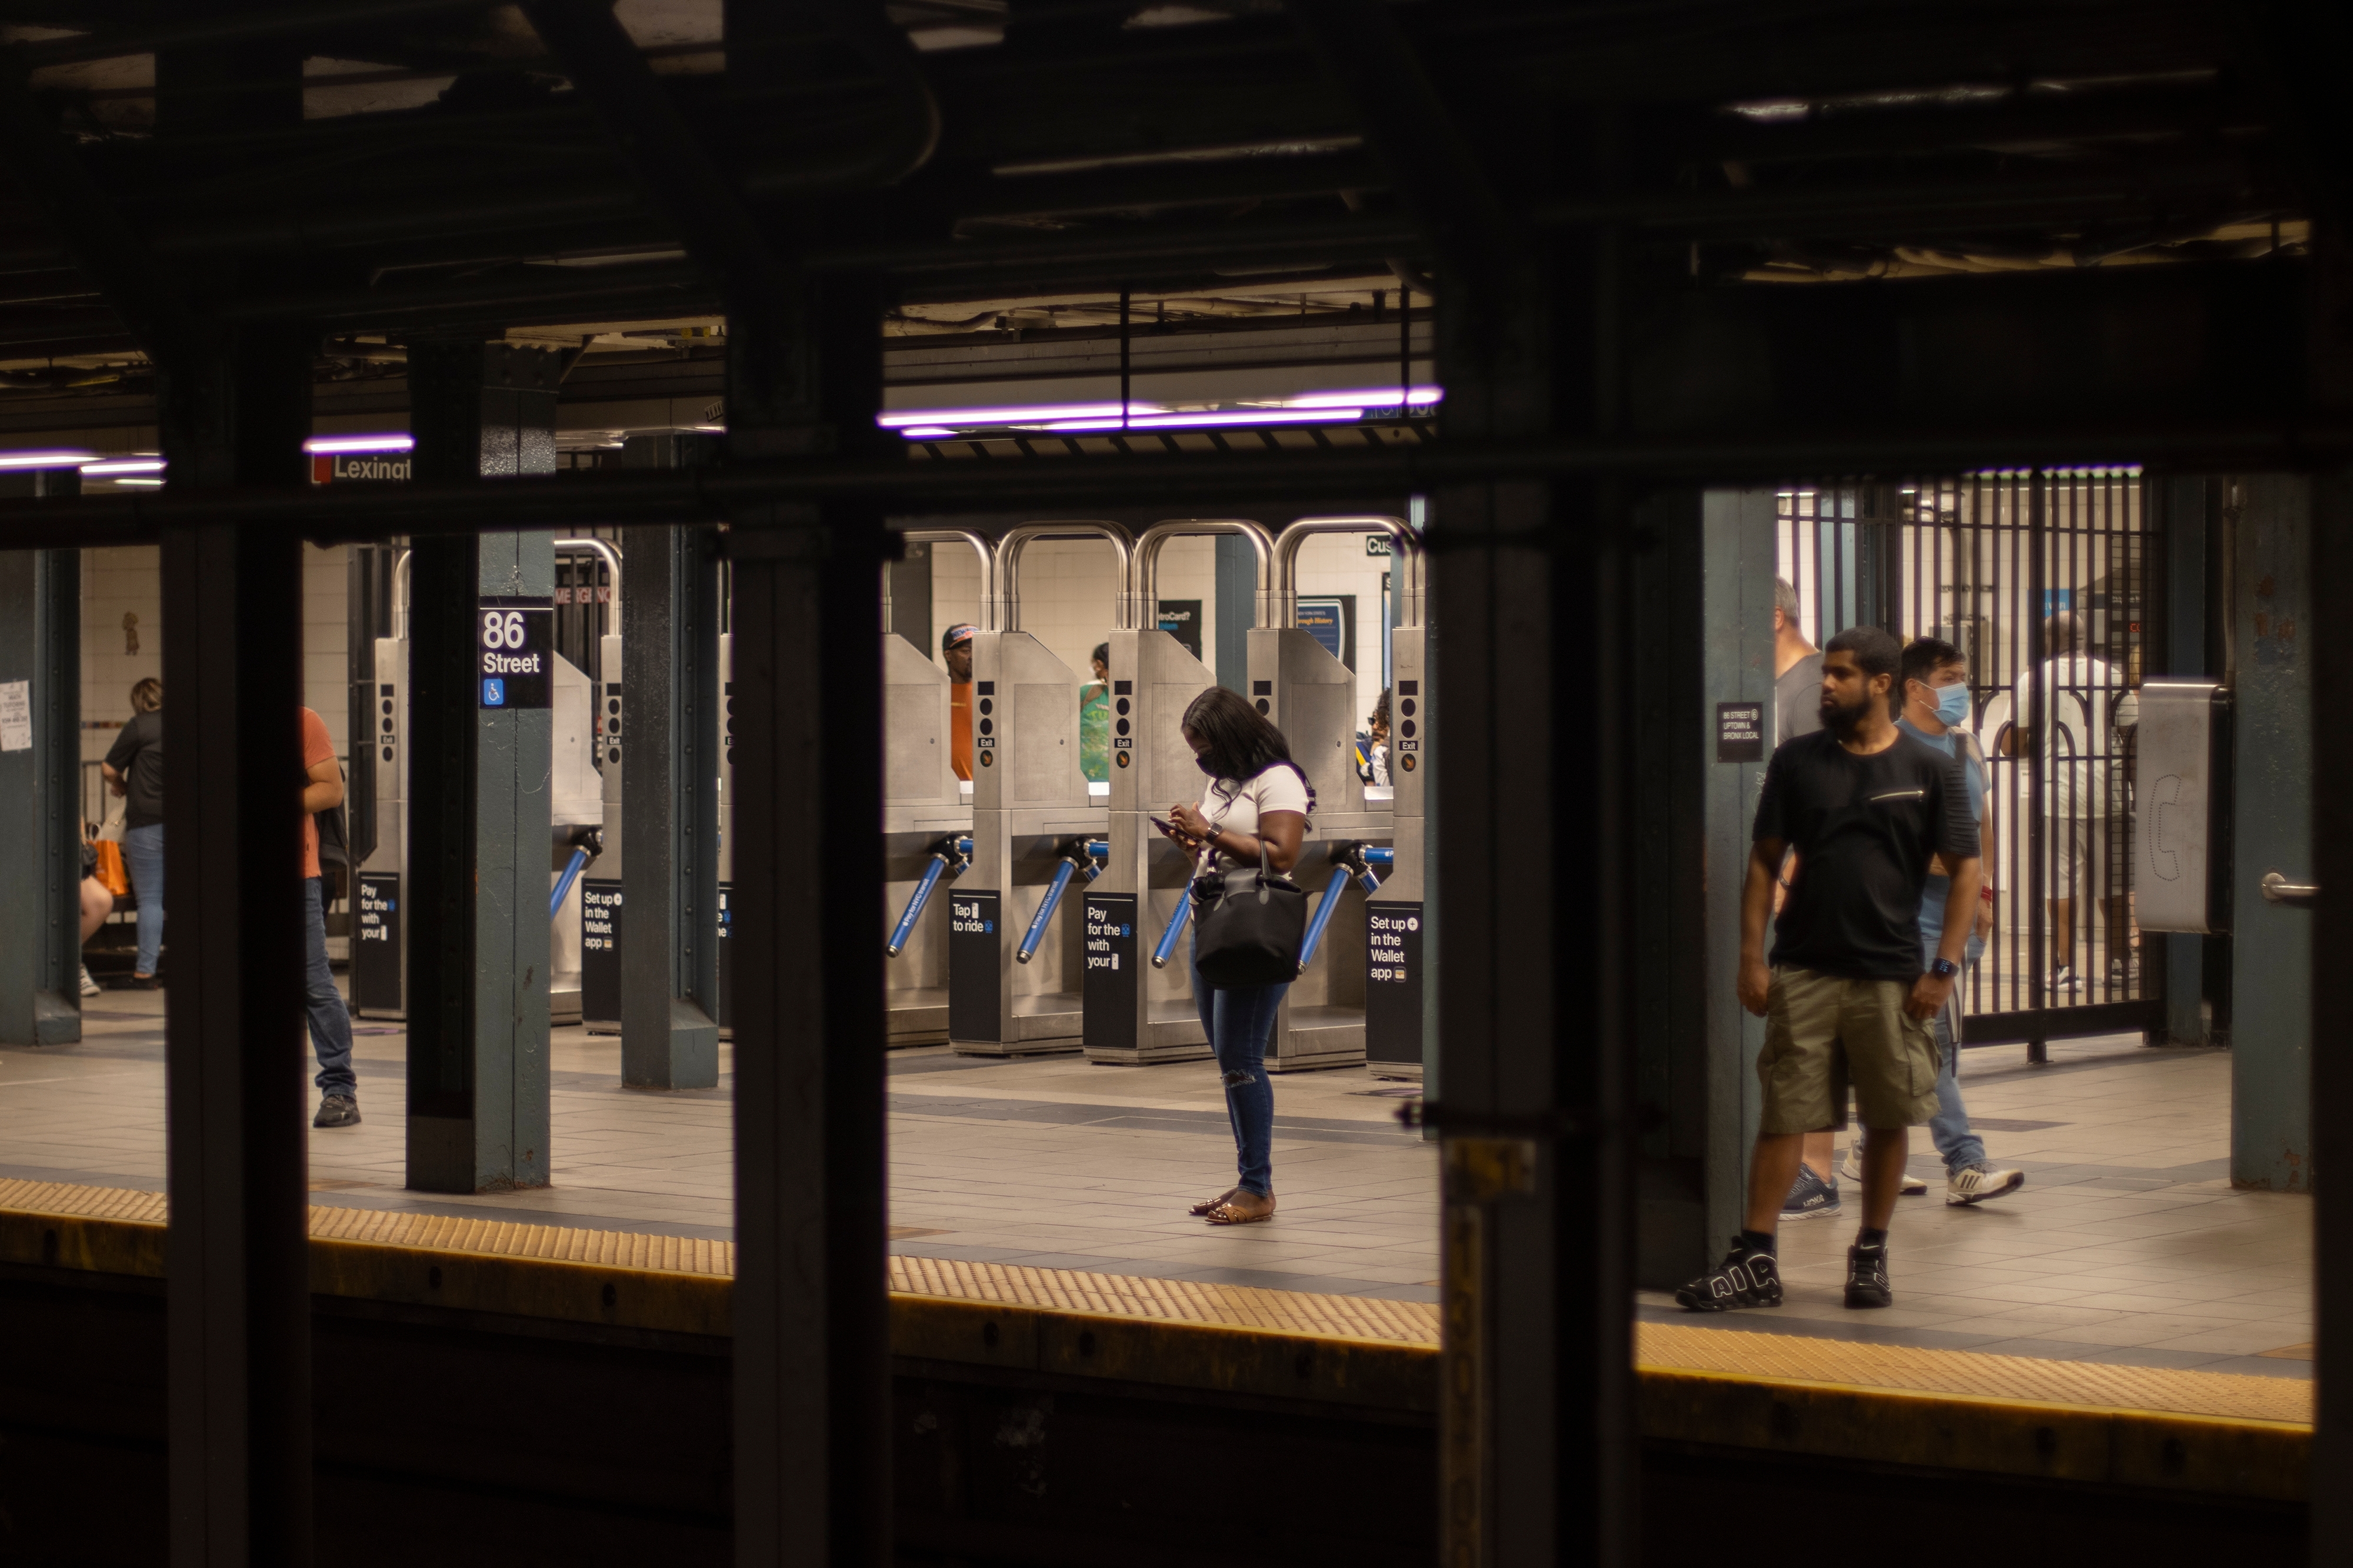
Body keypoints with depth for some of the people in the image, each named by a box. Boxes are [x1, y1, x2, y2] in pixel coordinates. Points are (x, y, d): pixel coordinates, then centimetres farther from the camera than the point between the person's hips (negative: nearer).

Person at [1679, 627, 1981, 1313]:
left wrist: (1944, 969, -5)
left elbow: (1965, 871, 3)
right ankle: (1755, 1261, 1)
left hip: (1891, 975, 0)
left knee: (1888, 1120, 6)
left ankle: (1871, 1256, 19)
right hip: (1803, 972, 1)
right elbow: (1764, 863, 9)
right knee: (1782, 1116, -2)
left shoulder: (1930, 770, 2)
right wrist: (1752, 958, 0)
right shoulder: (1797, 761, 6)